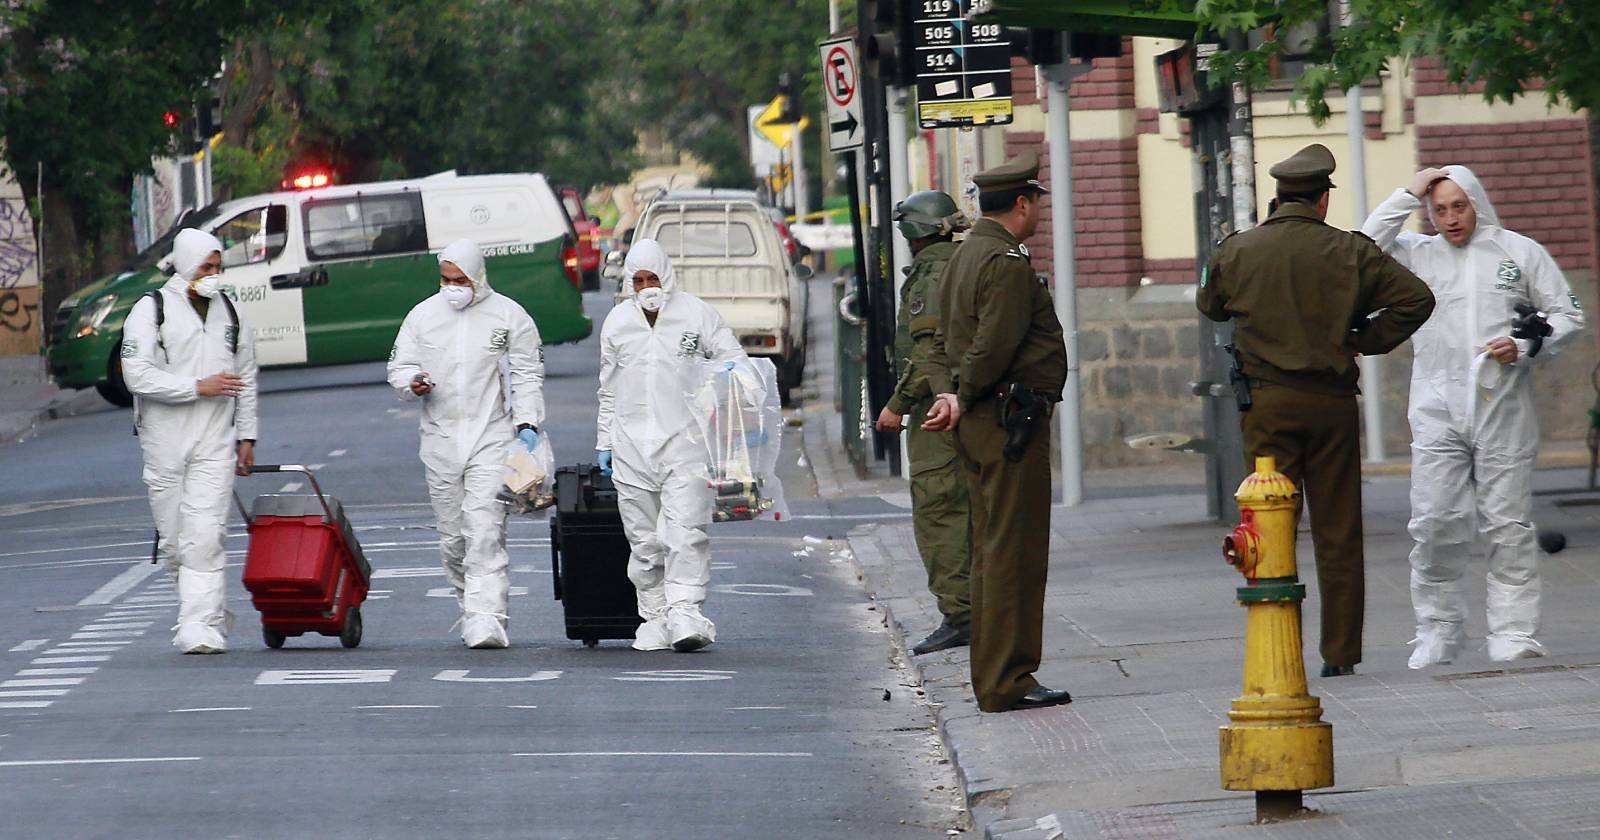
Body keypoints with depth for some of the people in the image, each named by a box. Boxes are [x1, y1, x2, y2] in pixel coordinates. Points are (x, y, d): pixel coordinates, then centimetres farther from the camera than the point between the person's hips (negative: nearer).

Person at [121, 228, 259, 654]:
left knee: (204, 534, -13)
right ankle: (215, 613, 22)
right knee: (173, 538, 5)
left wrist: (246, 436, 15)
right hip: (164, 440, -1)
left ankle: (200, 625, -16)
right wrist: (199, 387, -16)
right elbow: (137, 375, -13)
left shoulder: (229, 312, 12)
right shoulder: (151, 311, -3)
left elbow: (246, 378, 20)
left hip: (214, 442, 1)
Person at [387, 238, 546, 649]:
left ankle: (487, 618, -21)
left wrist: (527, 423, -10)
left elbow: (528, 375, 2)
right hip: (440, 441, 4)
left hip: (492, 438, -4)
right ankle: (471, 611, 22)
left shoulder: (509, 316, 2)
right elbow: (398, 366, 14)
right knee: (452, 537, 7)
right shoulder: (422, 315, 10)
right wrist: (413, 381, -10)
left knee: (485, 530, -16)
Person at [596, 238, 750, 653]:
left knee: (686, 530, -14)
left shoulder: (696, 314, 3)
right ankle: (655, 615, 9)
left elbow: (733, 358, 7)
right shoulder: (617, 322, 13)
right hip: (632, 445, 3)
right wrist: (605, 442, 20)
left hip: (684, 438, -3)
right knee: (644, 537, 3)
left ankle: (684, 610, -17)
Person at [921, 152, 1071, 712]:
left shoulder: (964, 257, 17)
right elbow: (994, 347, -22)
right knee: (1015, 549, -9)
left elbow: (942, 343, 16)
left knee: (990, 550, 13)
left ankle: (991, 675, 17)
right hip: (1011, 418, -10)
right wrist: (964, 401, -10)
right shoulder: (1008, 263, -15)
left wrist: (947, 393, 1)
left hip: (979, 423, 10)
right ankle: (1007, 682, -10)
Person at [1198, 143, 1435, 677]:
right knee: (1338, 535, 6)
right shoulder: (1350, 252, -1)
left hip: (1267, 404, 0)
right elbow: (1416, 298, -5)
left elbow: (1209, 306, 19)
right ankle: (1341, 653, 7)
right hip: (1333, 402, 0)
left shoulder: (1235, 252, 2)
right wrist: (1367, 340, 4)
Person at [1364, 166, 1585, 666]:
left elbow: (1568, 316, 10)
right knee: (1435, 525, -4)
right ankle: (1437, 632, 7)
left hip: (1503, 409, -1)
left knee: (1508, 526, -1)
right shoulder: (1418, 255, 12)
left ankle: (1513, 634, 1)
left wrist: (1526, 347, -8)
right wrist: (1407, 197, -3)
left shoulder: (1520, 252, 8)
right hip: (1437, 413, 1)